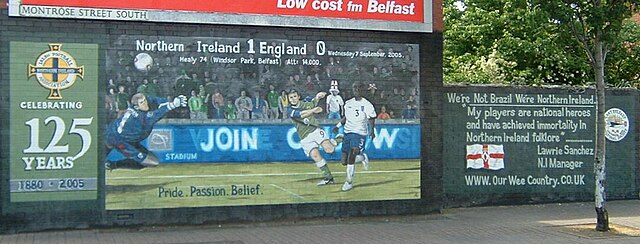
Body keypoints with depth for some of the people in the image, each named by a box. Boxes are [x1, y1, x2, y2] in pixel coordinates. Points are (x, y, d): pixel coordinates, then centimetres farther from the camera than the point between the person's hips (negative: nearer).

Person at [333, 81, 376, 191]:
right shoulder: (348, 103, 10)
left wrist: (372, 131, -19)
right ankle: (363, 157, 33)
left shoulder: (367, 105, -6)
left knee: (351, 157, -21)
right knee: (344, 161, 5)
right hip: (347, 132, 6)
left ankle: (349, 182, -2)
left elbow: (371, 120, -4)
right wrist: (338, 126, 7)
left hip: (360, 133, -6)